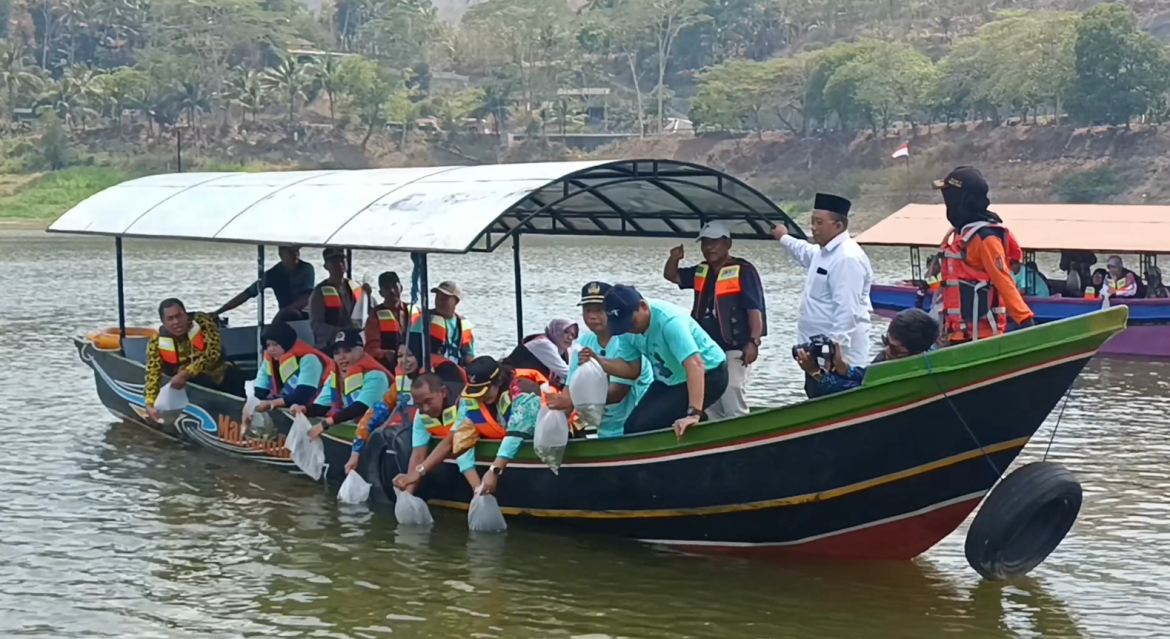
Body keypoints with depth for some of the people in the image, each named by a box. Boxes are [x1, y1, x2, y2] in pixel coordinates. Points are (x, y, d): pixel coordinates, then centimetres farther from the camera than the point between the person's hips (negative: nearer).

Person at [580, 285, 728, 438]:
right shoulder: (627, 329, -9)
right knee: (632, 427, -1)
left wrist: (694, 413, -50)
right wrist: (597, 360, -19)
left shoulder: (669, 321, -33)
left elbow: (695, 364, -42)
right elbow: (632, 369, -1)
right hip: (671, 380, 8)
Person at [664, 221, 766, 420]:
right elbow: (671, 276, 26)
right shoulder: (701, 272, 13)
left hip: (733, 350, -8)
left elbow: (755, 308, -14)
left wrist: (754, 341, -23)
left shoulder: (743, 271, -9)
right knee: (709, 407, 15)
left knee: (734, 408, -14)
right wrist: (674, 259, 3)